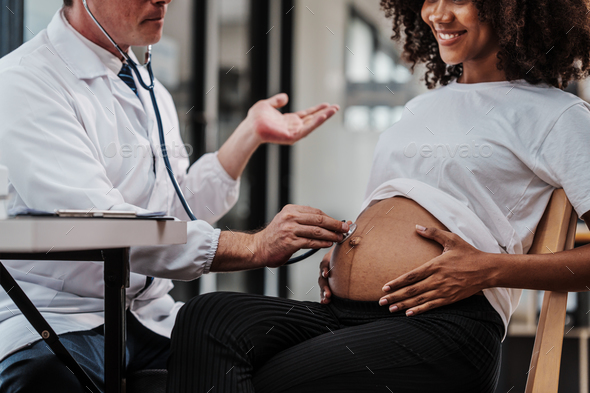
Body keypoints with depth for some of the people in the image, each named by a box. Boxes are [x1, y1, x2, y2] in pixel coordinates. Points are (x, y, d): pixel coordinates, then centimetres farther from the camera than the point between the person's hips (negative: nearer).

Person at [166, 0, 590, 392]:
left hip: (442, 327, -6)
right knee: (207, 318, -23)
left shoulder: (554, 114, 7)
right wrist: (340, 254, 16)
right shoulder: (421, 106, 29)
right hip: (340, 314, 7)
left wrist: (490, 269, -12)